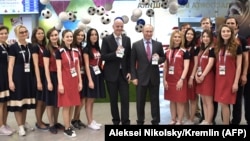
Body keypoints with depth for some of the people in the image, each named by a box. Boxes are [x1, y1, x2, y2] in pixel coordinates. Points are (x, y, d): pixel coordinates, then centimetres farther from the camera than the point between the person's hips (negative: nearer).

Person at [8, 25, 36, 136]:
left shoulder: (30, 46, 8)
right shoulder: (13, 47, -7)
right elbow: (10, 65, -9)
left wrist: (35, 76, 8)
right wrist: (10, 80, -15)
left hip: (28, 76, 5)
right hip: (17, 77, -5)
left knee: (26, 100, 14)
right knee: (18, 100, 1)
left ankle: (24, 123, 28)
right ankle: (20, 126, 10)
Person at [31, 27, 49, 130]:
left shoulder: (44, 46, 13)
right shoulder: (35, 47, -8)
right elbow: (36, 65, -13)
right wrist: (39, 81, -17)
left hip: (45, 74, 7)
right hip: (39, 75, -7)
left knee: (45, 100, 12)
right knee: (39, 101, 2)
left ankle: (40, 121, 25)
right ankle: (39, 123, 14)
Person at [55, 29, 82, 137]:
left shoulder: (76, 51, 9)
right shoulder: (60, 51, -6)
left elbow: (78, 67, 11)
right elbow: (59, 69, -10)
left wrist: (80, 81, 8)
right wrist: (60, 84, -14)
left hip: (74, 80, 5)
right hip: (65, 80, -5)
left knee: (72, 104, 8)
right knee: (66, 105, -1)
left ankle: (69, 126, 19)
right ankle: (67, 129, 7)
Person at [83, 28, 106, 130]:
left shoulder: (97, 48, 13)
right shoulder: (86, 49, -8)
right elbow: (86, 65, -12)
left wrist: (102, 73, 5)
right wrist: (90, 80, -18)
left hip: (98, 74, 7)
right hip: (91, 75, -7)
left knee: (92, 99, 12)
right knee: (89, 100, 0)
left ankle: (92, 120, 19)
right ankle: (90, 122, 7)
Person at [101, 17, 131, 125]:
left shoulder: (127, 39, 7)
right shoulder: (106, 39, -3)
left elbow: (129, 57, 9)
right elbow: (103, 56, -9)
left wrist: (129, 72, 2)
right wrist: (115, 53, -22)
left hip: (123, 73, 2)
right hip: (111, 74, -2)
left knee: (125, 99, -1)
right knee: (113, 100, 8)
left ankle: (125, 122, 7)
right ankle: (116, 121, 22)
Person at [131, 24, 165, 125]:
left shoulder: (158, 44, 4)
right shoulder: (136, 45, -1)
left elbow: (163, 58, 11)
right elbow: (132, 62, 0)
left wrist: (159, 59, -13)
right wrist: (134, 77, -6)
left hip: (154, 77, 1)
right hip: (141, 77, -1)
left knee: (155, 101, 9)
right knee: (140, 101, 8)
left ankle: (155, 121, 19)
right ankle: (140, 121, 21)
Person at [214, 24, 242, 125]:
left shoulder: (236, 47, -5)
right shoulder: (218, 47, 9)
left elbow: (239, 66, -7)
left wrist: (236, 82, -11)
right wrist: (217, 77, 5)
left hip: (230, 79, -5)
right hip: (219, 78, 5)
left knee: (224, 104, -7)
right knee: (222, 104, 6)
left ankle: (226, 123, 4)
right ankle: (225, 122, 17)